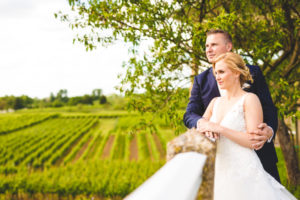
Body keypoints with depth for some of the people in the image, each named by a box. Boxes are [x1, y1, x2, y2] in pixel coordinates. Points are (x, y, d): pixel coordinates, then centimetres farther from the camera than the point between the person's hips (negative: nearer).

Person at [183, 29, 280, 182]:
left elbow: (268, 108, 0)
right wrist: (200, 122, -25)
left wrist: (269, 131, -23)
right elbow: (189, 114, 1)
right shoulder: (201, 80, 9)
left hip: (257, 151, -1)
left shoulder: (253, 72, 4)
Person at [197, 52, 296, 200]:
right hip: (219, 171, 5)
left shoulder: (249, 99, -4)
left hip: (243, 172, -5)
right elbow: (200, 128, 18)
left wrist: (220, 129, -17)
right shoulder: (215, 102, 14)